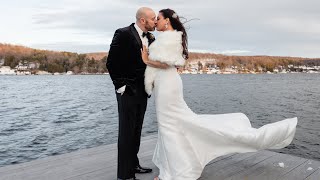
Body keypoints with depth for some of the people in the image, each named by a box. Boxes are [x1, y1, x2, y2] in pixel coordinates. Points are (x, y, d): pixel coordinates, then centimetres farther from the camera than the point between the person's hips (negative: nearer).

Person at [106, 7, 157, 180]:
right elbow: (111, 62, -12)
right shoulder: (123, 34, -11)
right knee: (126, 132, -2)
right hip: (127, 91, -7)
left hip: (142, 92, 7)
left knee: (136, 131, 15)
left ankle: (133, 164, 30)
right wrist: (120, 86, -14)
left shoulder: (150, 38, 9)